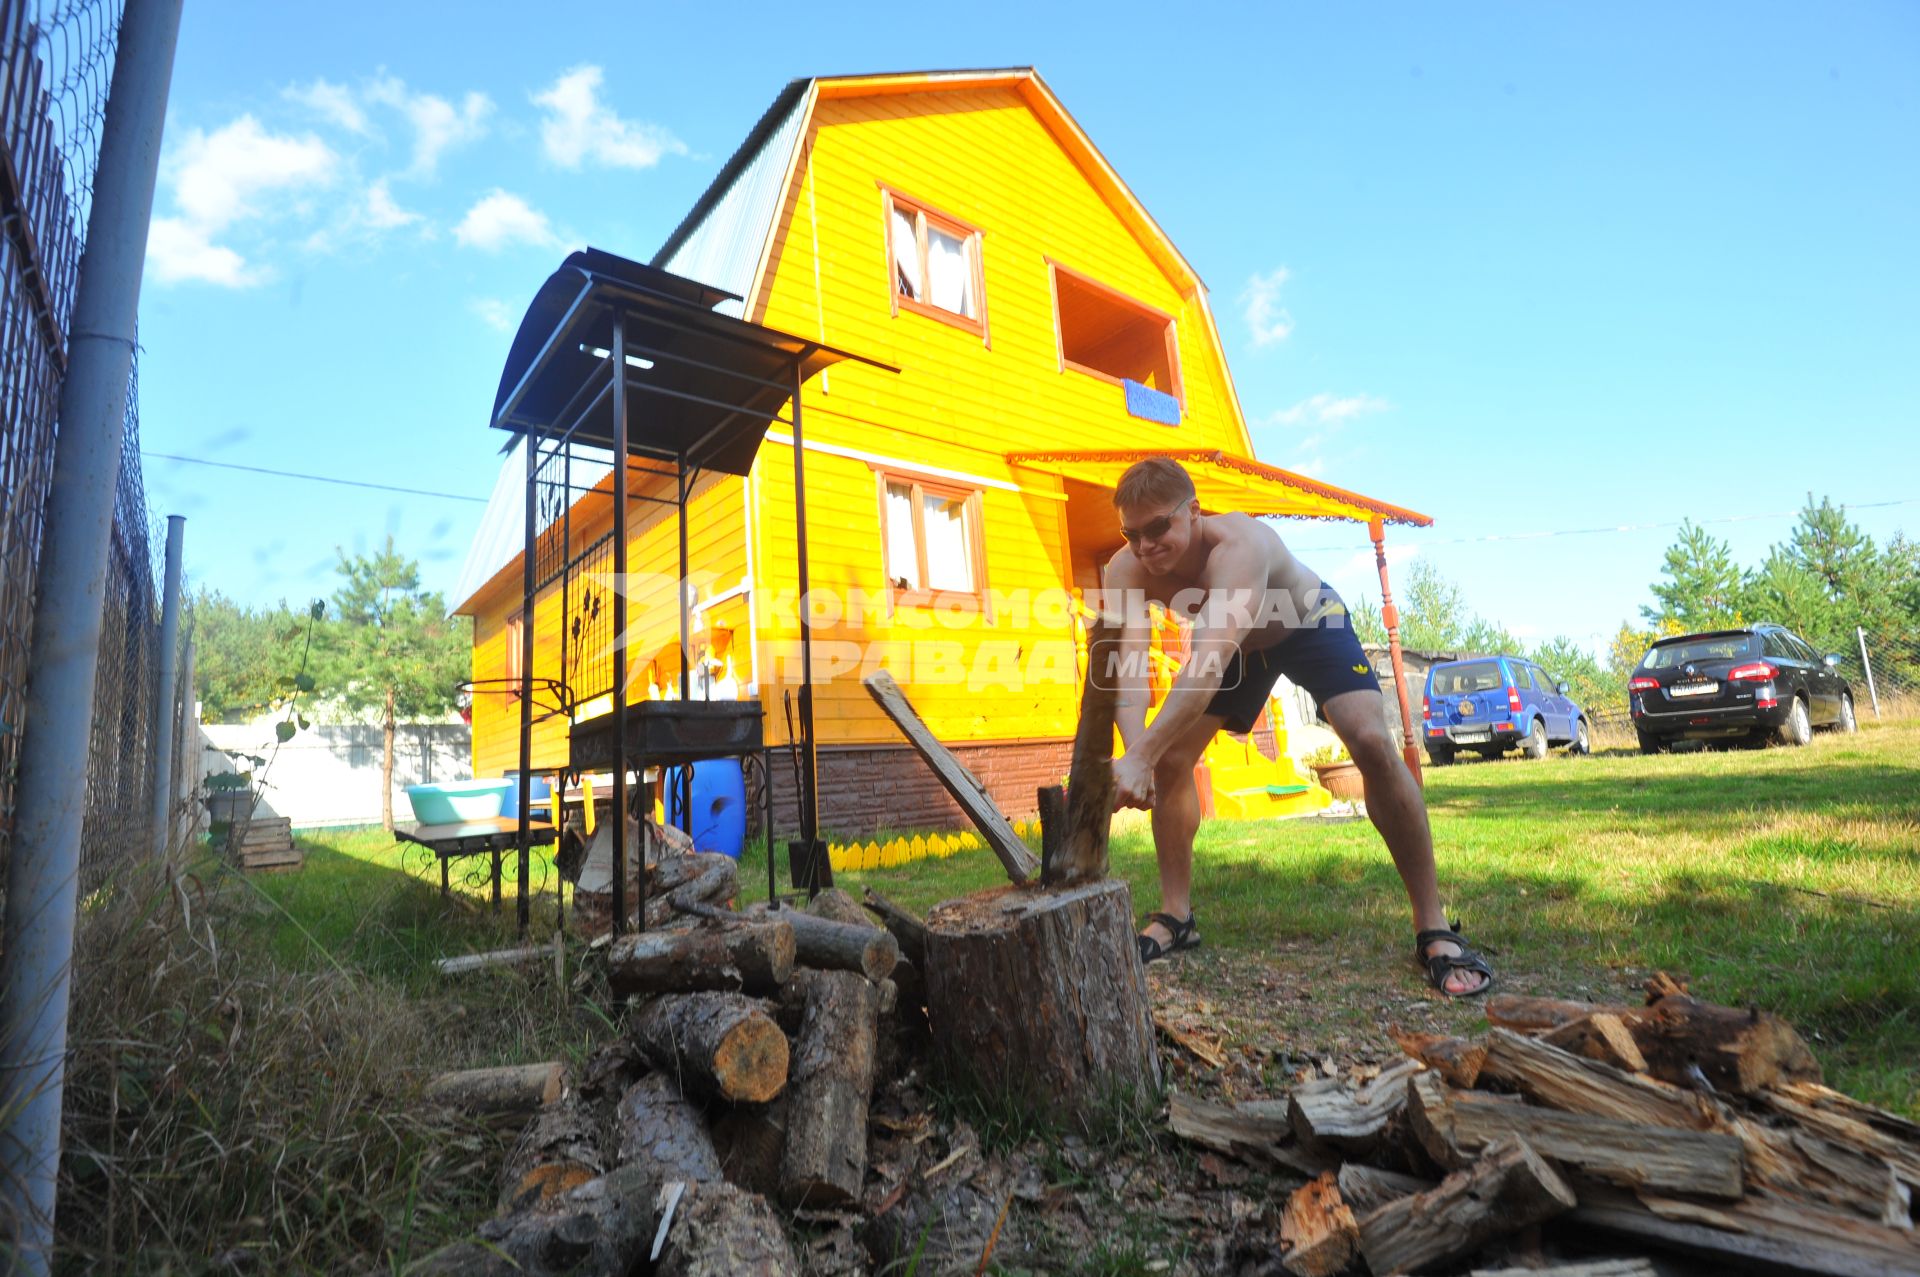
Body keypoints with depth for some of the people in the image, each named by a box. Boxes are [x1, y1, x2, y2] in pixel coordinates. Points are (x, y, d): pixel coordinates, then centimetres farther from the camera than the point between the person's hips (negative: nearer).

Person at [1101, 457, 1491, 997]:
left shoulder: (1238, 544, -44)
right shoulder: (1125, 571, -29)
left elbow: (1208, 663, -57)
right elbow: (1127, 668, -41)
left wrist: (1141, 755, -67)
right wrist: (1136, 749, -62)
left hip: (1311, 622, -4)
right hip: (1233, 643, 5)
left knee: (1373, 745, -24)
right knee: (1170, 761, -6)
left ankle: (1434, 929, -11)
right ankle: (1176, 917, 8)